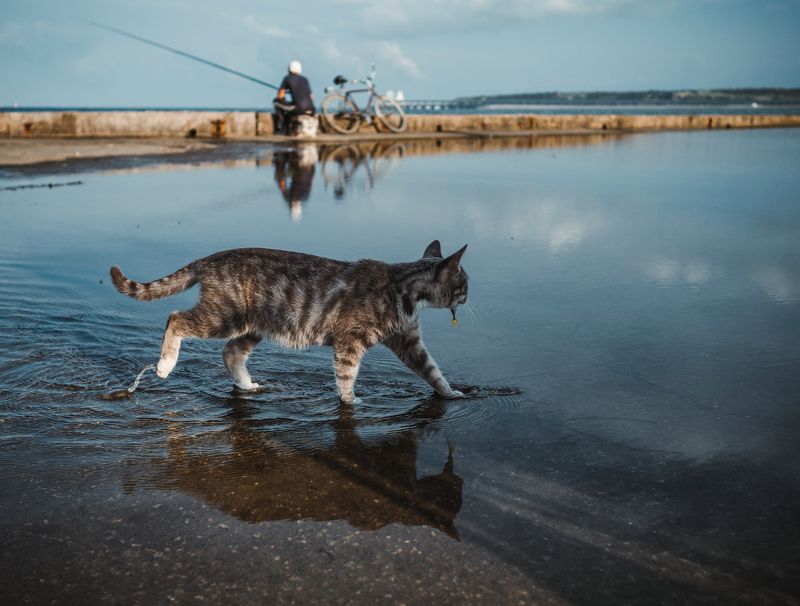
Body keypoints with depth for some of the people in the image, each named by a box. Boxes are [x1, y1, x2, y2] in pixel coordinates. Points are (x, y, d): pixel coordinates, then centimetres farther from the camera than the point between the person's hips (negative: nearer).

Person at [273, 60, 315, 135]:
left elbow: (280, 96, 8)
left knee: (276, 101, 18)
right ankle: (288, 129, 37)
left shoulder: (287, 78, 8)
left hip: (299, 109, -5)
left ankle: (281, 128, 17)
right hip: (310, 110, 5)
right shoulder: (305, 79, 21)